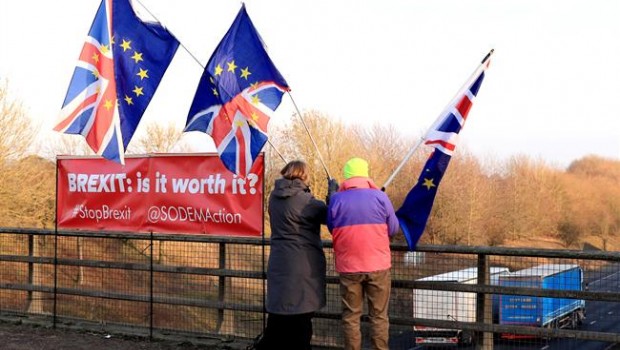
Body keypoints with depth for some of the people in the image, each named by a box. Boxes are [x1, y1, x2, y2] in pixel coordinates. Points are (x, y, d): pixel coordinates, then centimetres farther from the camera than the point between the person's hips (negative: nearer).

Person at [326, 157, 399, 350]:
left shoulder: (336, 199, -3)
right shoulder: (379, 196, -6)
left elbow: (332, 229, 8)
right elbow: (393, 229, 1)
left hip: (348, 266, 1)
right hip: (378, 265, -1)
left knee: (351, 316, 10)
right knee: (379, 316, 8)